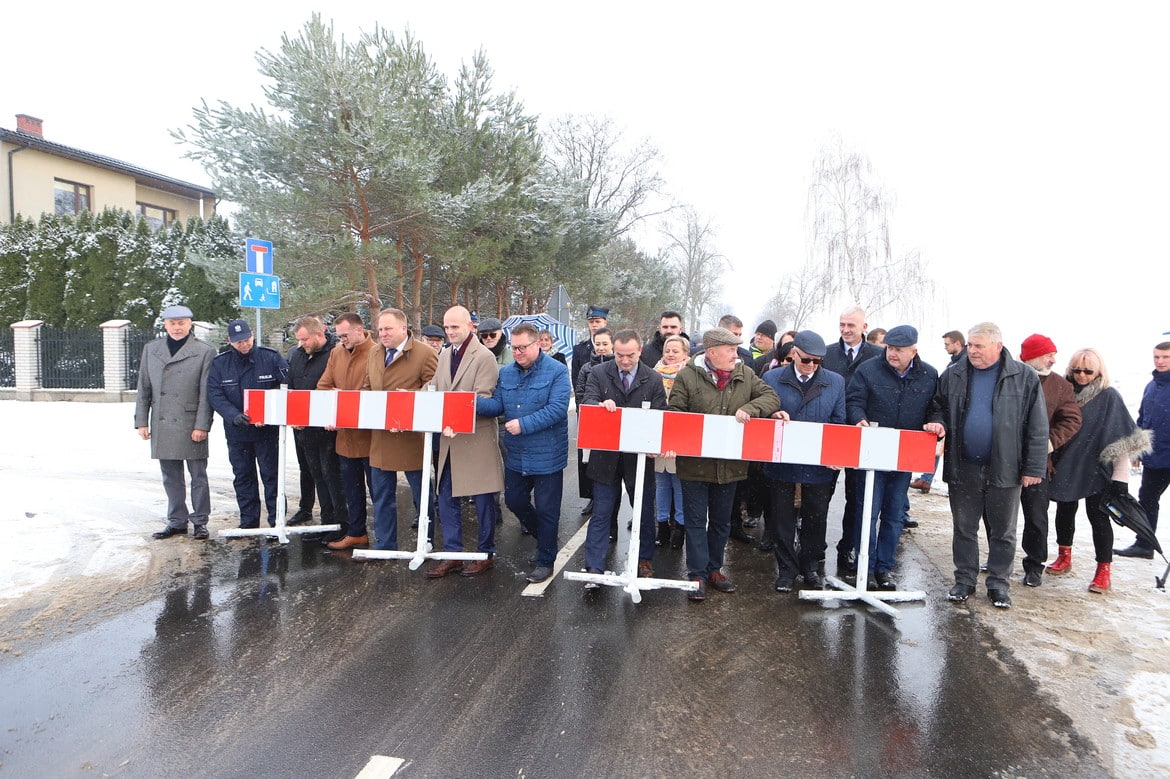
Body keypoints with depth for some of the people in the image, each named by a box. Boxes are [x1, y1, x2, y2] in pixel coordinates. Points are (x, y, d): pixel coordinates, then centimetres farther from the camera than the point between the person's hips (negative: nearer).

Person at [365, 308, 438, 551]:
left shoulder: (425, 354, -10)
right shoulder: (373, 353, 11)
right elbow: (366, 388, 18)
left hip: (411, 437, -6)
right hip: (380, 437, 6)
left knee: (421, 494, 7)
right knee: (381, 495, 14)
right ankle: (384, 545, 27)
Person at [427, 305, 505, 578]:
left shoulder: (485, 357, -10)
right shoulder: (444, 355, 13)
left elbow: (483, 399, -17)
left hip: (477, 438, -7)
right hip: (449, 438, 7)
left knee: (483, 499, 4)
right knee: (447, 498, 10)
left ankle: (485, 554, 19)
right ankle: (452, 554, 20)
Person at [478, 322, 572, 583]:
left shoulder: (557, 371, -12)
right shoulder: (506, 373, 6)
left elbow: (557, 408, -22)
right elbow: (497, 404, 2)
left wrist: (524, 424, -26)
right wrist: (475, 403, -18)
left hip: (546, 456, -6)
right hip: (516, 455, 6)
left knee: (546, 510, 5)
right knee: (514, 501, 16)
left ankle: (545, 560, 22)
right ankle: (545, 537, 40)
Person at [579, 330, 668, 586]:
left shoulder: (653, 379, 0)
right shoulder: (598, 373, -1)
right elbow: (587, 401, -10)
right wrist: (600, 405, -34)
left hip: (639, 456, 1)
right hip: (606, 456, -1)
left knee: (645, 512, 13)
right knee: (601, 512, 4)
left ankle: (645, 560, 33)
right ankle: (594, 569, 9)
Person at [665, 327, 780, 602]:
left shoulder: (745, 375, 3)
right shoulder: (688, 376, -8)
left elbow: (771, 397, 0)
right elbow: (674, 413, -9)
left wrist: (749, 409, -18)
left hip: (729, 465, 4)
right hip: (695, 463, -4)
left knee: (722, 521, 17)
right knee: (696, 521, 5)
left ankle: (714, 568, 32)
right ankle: (698, 574, 16)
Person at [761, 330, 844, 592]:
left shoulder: (836, 382, 2)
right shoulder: (772, 379, -2)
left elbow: (839, 423, 3)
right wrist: (773, 416, -21)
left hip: (820, 465, 1)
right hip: (781, 462, -1)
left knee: (816, 519, 11)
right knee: (782, 518, 8)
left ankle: (810, 566, 30)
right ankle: (787, 568, 23)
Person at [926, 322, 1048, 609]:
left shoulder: (1025, 378, -4)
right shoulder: (953, 375, 3)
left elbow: (1037, 428, -3)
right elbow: (938, 406, 16)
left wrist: (1034, 468, -6)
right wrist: (938, 422, -8)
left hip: (1004, 469, -2)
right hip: (963, 468, 2)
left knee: (1002, 532, 10)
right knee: (964, 529, 12)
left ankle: (998, 583, 24)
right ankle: (964, 579, 25)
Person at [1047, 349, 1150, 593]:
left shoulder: (1109, 397, -7)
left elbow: (1122, 441, -8)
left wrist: (1120, 478, -13)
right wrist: (1051, 461, 6)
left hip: (1095, 469, -4)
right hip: (1065, 468, 4)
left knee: (1097, 516, -1)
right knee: (1064, 511, 14)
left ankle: (1104, 571, 7)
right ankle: (1064, 557, 30)